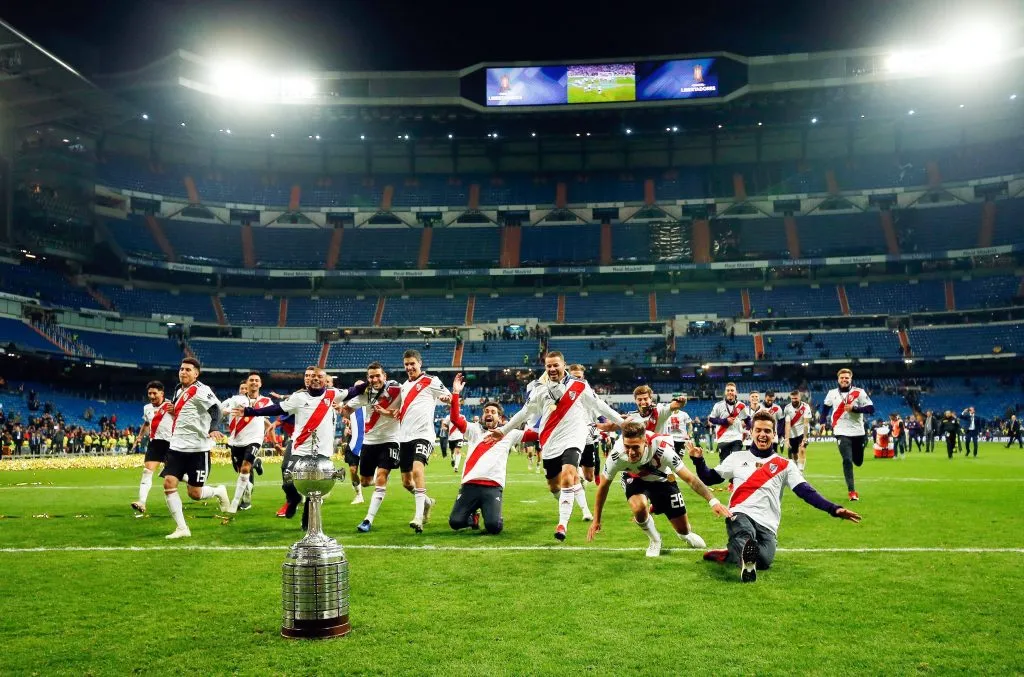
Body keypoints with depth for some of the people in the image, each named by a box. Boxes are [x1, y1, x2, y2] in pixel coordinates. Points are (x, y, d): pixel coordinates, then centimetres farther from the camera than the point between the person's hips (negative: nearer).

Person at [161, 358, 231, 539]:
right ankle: (182, 528, 2)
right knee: (168, 484, -7)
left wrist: (213, 429, -40)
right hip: (177, 447, 7)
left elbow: (216, 408, -23)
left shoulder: (200, 390, -12)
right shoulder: (179, 391, 14)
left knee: (195, 494, -3)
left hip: (197, 448, -7)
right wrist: (173, 412, 5)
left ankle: (219, 491, 31)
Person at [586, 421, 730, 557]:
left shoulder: (662, 449, -40)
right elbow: (604, 486, -15)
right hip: (635, 479, 0)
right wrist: (596, 520, -9)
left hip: (661, 479, 0)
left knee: (683, 529, 2)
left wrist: (713, 501, -43)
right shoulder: (616, 457, -34)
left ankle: (684, 533, 43)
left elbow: (690, 479, -33)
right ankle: (654, 540, -2)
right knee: (639, 507, -34)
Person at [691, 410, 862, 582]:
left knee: (764, 559, -30)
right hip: (739, 514, -1)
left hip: (767, 525, 1)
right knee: (745, 533, -39)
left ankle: (727, 555, -14)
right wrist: (699, 460, -1)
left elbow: (806, 491, 3)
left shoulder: (785, 465, 13)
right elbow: (708, 479, 18)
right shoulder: (737, 458, 16)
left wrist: (833, 509, -11)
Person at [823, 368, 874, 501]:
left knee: (858, 462, 13)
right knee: (847, 460, -13)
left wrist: (854, 408, -22)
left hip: (858, 432, 0)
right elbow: (826, 407, 22)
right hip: (842, 433, 0)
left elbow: (871, 409, -11)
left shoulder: (859, 392, -6)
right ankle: (851, 491, -6)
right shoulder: (832, 393, 2)